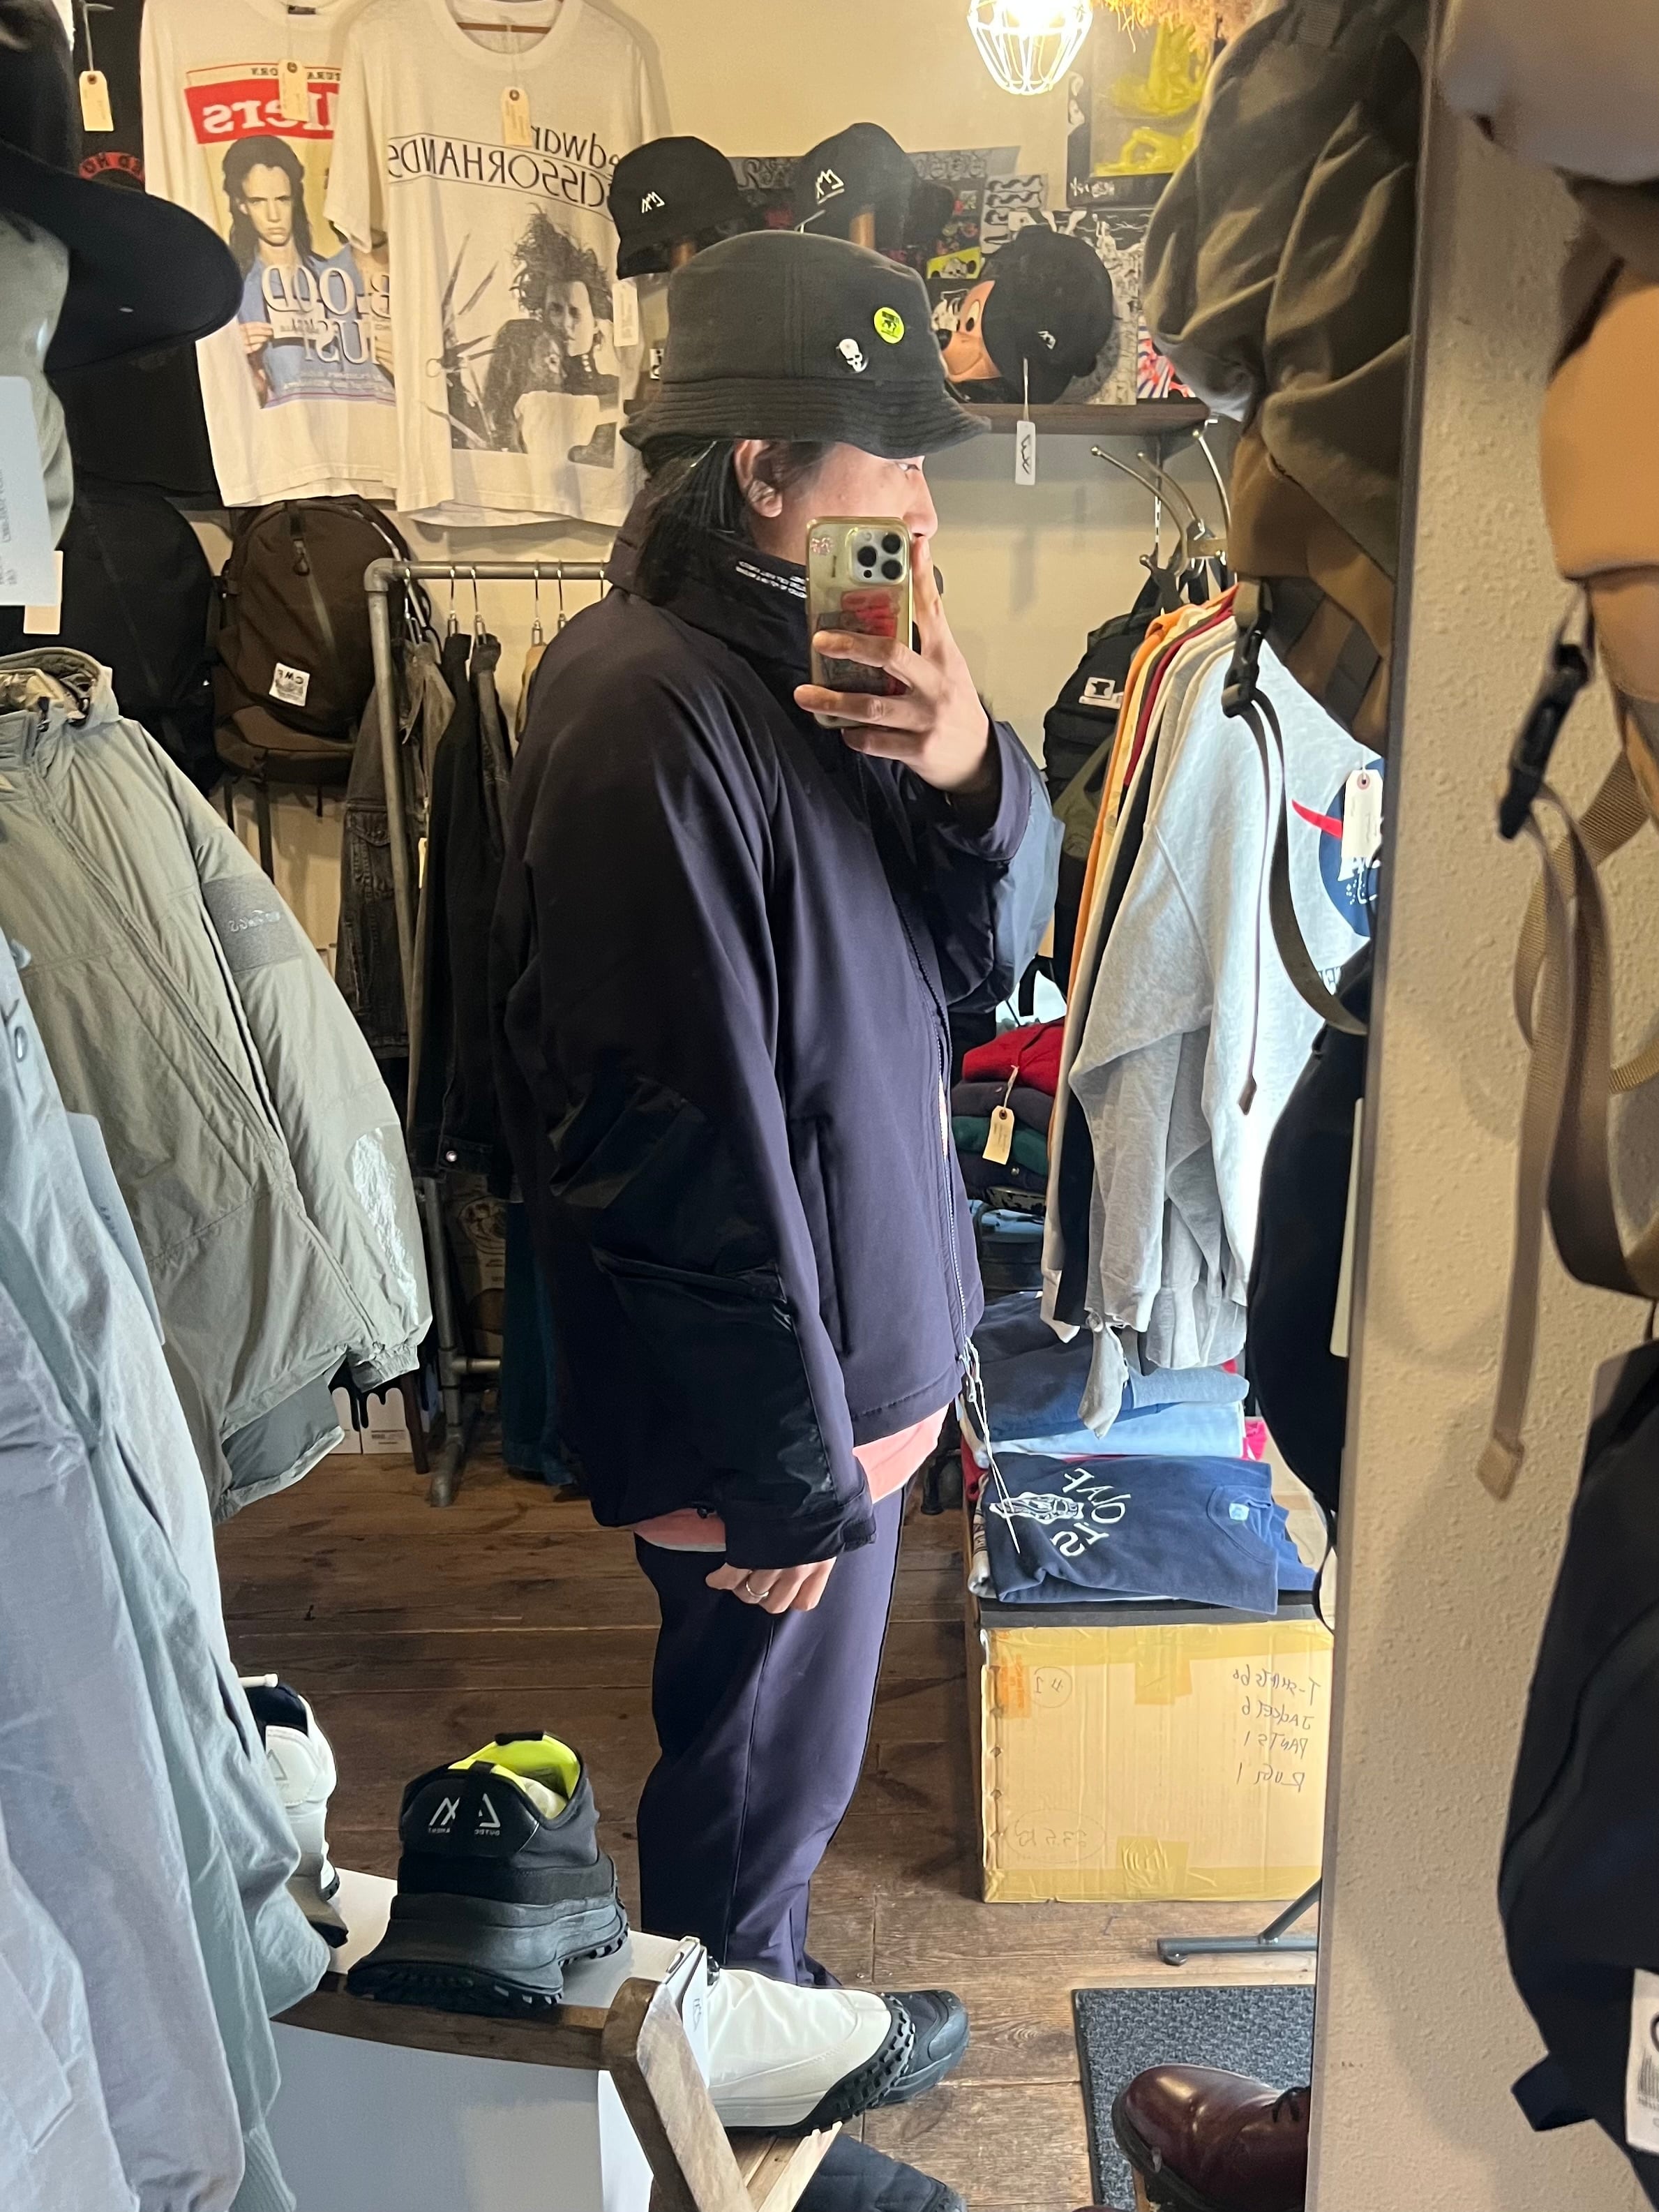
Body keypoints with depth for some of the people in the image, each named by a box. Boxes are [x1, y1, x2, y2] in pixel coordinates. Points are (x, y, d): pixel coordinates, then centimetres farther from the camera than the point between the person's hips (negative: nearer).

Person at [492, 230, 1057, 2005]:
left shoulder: (805, 658, 5)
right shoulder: (653, 711, -26)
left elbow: (981, 954, 3)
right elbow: (685, 1142, -27)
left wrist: (969, 773, -18)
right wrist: (789, 1473, -19)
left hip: (855, 1343, 9)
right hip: (765, 1396, -9)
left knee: (770, 1749, 28)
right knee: (764, 1772, 15)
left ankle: (761, 1998, 52)